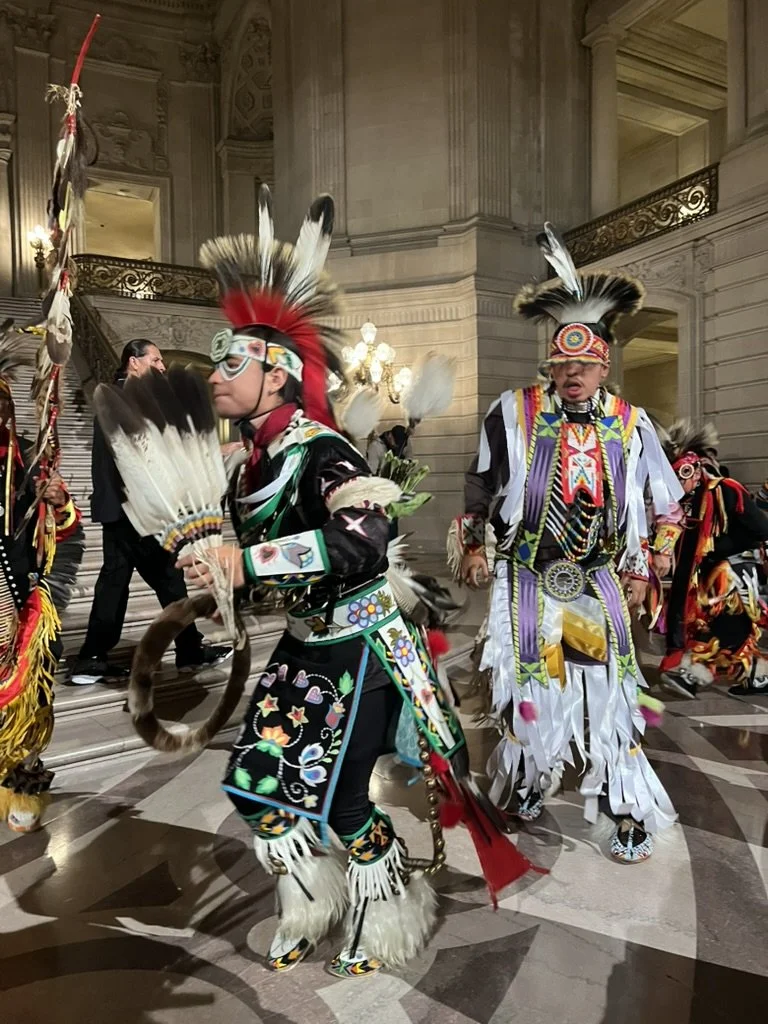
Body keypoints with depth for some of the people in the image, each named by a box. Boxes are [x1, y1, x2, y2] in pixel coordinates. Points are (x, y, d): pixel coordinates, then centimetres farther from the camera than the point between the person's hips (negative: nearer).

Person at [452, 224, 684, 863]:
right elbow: (481, 486, 4)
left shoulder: (631, 425, -1)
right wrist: (472, 546, 4)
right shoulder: (514, 414, -8)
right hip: (526, 581, -1)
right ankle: (530, 776, 37)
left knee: (612, 691, 4)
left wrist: (643, 570, 7)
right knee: (530, 690, 8)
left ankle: (630, 811, 23)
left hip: (599, 583, 2)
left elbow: (668, 505, 10)